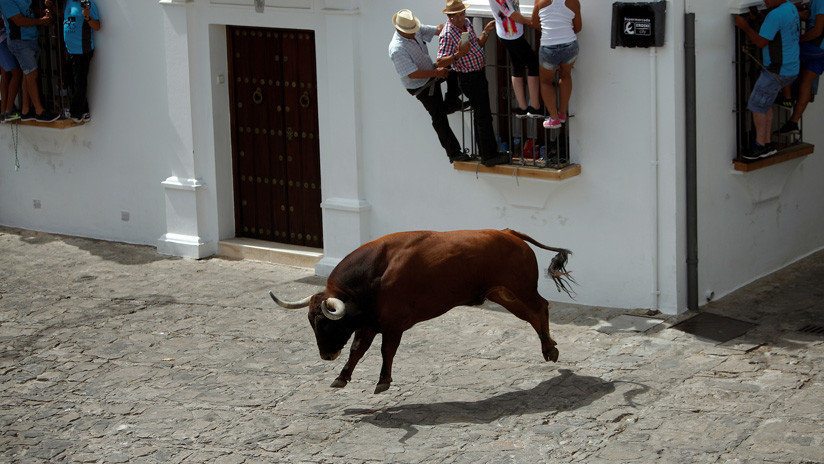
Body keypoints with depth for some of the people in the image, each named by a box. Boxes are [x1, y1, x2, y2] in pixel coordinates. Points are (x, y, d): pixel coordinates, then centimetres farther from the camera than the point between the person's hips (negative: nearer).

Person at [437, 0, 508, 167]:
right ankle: (489, 156, 3)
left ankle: (484, 151, 30)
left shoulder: (467, 23, 3)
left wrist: (486, 32, 2)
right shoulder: (447, 35, -23)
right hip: (469, 79, -9)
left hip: (479, 74, 9)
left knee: (481, 115, 18)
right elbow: (440, 62, -26)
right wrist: (458, 54, -39)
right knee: (484, 117, -5)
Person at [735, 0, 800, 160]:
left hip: (777, 72, -10)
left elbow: (761, 42, -19)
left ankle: (760, 146, 9)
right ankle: (767, 143, 21)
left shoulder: (776, 15, -23)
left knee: (757, 106, 1)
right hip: (790, 68, 10)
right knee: (765, 103, 19)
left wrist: (745, 26, -7)